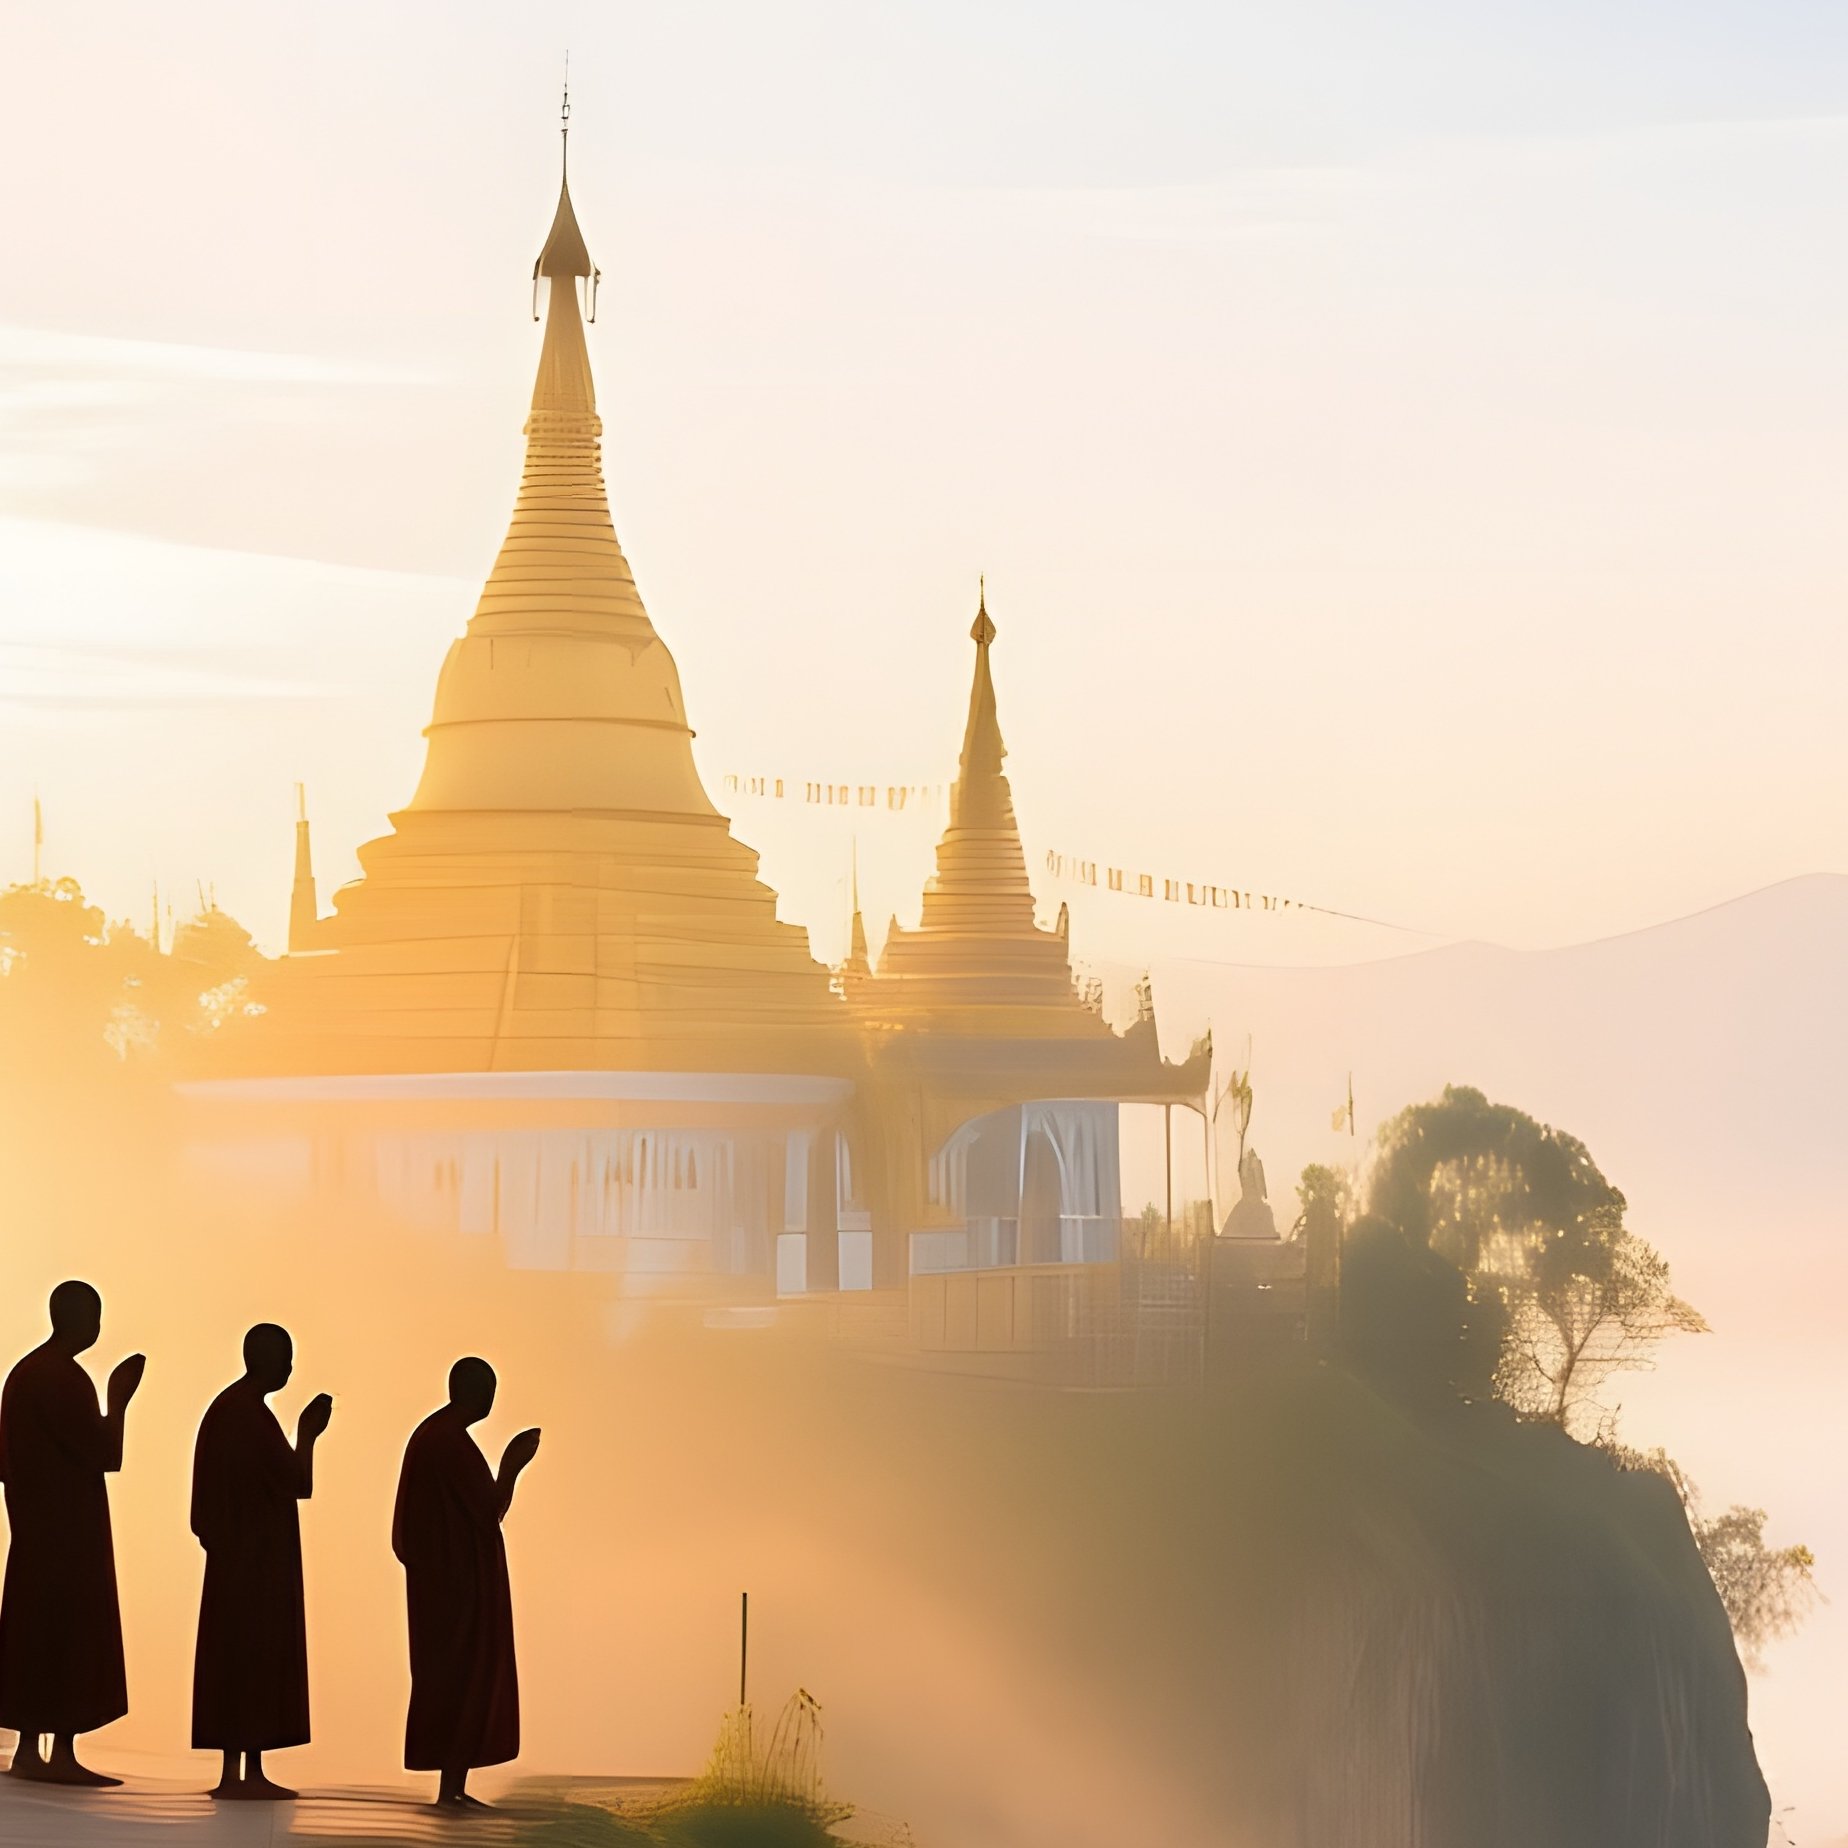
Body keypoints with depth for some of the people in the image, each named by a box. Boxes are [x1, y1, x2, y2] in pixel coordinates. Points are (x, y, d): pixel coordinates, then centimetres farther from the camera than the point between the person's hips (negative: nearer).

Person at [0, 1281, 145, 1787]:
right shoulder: (64, 1378, -16)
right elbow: (106, 1453, -17)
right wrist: (119, 1398, -7)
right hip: (69, 1532, -9)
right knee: (67, 1633, -7)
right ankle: (60, 1750, -9)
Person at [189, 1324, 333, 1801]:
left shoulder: (226, 1407, 11)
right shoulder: (252, 1414, -19)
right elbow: (298, 1482, -16)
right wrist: (308, 1434, -5)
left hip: (236, 1555, 10)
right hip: (259, 1559, -10)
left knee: (237, 1657, 9)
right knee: (253, 1656, -7)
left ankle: (239, 1772, 10)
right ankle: (245, 1773, -7)